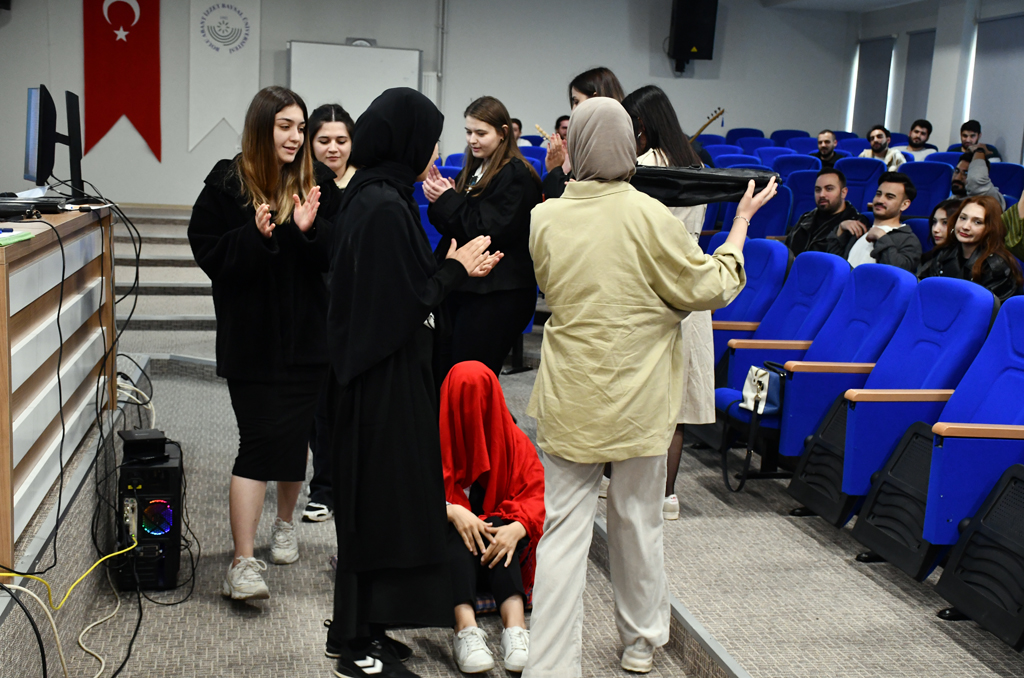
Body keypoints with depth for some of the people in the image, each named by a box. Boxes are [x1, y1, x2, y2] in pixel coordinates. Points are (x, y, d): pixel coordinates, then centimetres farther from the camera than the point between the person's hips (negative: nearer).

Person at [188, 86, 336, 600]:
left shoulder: (317, 183, 2)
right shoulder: (227, 184, -4)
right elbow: (209, 254, -8)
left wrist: (310, 230, -19)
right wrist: (256, 236, -22)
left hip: (306, 334, 3)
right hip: (250, 336, -3)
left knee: (295, 434, 13)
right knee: (259, 439, -8)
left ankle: (285, 525, 37)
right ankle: (243, 562, -4)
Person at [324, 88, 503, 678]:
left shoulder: (373, 196, 10)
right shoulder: (384, 207, -20)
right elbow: (404, 303, -21)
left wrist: (450, 267, 9)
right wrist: (456, 270, -7)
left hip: (379, 373, 10)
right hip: (387, 379, -10)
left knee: (378, 497, 16)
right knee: (383, 498, 0)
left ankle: (359, 630, 28)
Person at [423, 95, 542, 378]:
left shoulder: (516, 176, -10)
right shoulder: (473, 170, 14)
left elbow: (490, 231, -18)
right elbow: (451, 227, 18)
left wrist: (447, 200, -13)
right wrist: (441, 197, -2)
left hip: (496, 296, -8)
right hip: (463, 286, 8)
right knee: (443, 374, 8)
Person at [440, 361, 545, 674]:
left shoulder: (513, 440, 3)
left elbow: (538, 495, -9)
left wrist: (517, 527, -29)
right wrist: (452, 511, -32)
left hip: (495, 542, 1)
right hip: (444, 544, -1)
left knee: (498, 525, -31)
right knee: (456, 531, -33)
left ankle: (515, 625, -47)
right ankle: (466, 627, -50)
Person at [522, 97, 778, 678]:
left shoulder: (545, 218, -4)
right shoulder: (648, 216, -14)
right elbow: (711, 288, -5)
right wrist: (742, 222, 7)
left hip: (569, 397, 1)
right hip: (637, 399, -1)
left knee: (563, 529, 5)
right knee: (638, 520, 16)